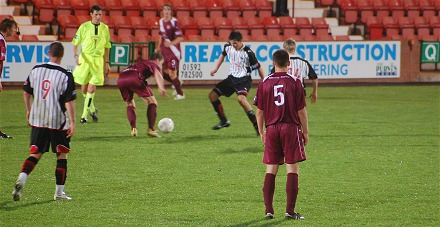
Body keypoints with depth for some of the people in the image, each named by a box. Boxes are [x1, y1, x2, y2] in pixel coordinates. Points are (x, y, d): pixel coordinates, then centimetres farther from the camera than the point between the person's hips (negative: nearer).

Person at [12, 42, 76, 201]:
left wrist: (29, 110, 26)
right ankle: (59, 192, 12)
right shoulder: (65, 76, -12)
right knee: (62, 155, 11)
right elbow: (69, 101, -14)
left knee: (35, 154, 10)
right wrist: (72, 122, -9)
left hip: (37, 120, 4)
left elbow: (26, 92, 11)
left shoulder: (36, 70, 2)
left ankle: (22, 178, -16)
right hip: (58, 122, -4)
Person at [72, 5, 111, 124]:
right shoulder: (84, 27, -1)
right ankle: (92, 109, 30)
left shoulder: (105, 28, 6)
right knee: (84, 88, 6)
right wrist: (76, 56, -13)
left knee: (92, 88, -9)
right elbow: (75, 43, 2)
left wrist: (107, 62, 13)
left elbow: (107, 47, 15)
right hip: (85, 58, 0)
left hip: (98, 59, 0)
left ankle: (84, 115, -5)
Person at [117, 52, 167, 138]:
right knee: (152, 103, 7)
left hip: (121, 79, 6)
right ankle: (151, 130, -1)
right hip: (135, 78, -6)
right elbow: (157, 73, -3)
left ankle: (133, 129, 12)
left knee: (130, 105, 26)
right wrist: (160, 87, -23)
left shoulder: (140, 64, 42)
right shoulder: (154, 65, 21)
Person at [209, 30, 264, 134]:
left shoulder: (248, 52, -21)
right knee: (212, 95, 6)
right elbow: (223, 55, 21)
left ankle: (257, 126, -28)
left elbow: (258, 67, -11)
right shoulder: (228, 47, -4)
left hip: (244, 79, -7)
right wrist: (216, 68, 16)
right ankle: (224, 121, 21)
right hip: (232, 78, 7)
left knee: (241, 98, -34)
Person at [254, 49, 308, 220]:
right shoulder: (294, 82, -4)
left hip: (271, 129, 3)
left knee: (270, 170, 8)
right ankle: (290, 210, -3)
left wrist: (261, 132, 16)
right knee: (292, 170, 1)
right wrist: (305, 131, 6)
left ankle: (269, 210, 6)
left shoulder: (264, 83, 2)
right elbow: (301, 110, -4)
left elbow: (259, 111, 5)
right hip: (291, 128, -3)